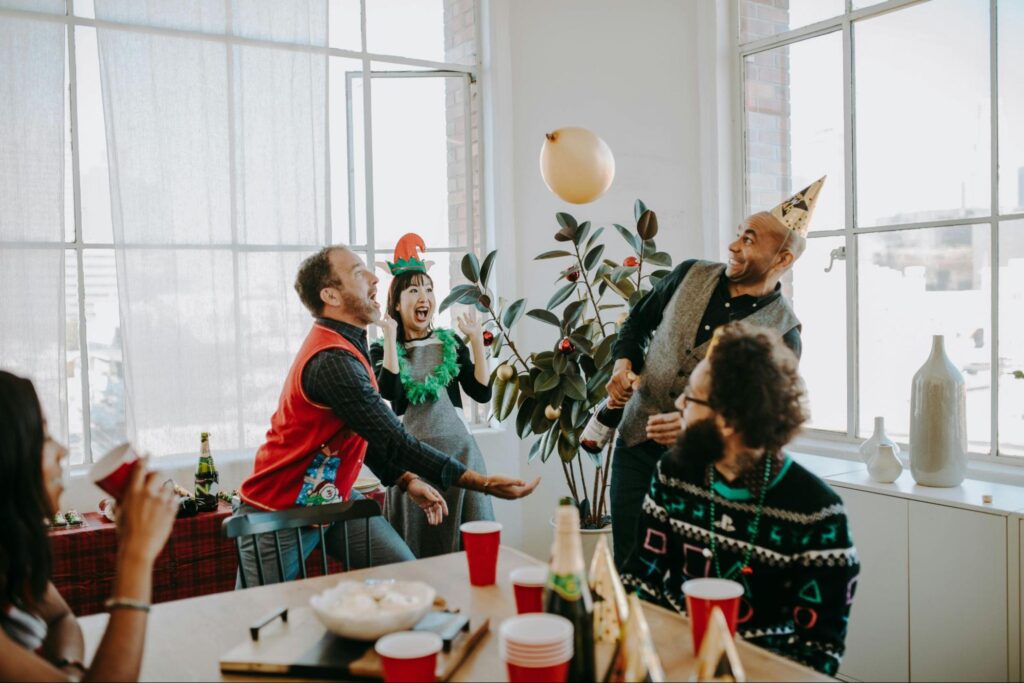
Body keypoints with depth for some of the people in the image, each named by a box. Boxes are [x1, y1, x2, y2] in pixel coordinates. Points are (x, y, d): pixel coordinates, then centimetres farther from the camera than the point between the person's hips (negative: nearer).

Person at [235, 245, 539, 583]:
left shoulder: (345, 347, 4)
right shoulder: (332, 361, -27)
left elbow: (370, 435, 12)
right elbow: (396, 443, -29)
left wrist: (408, 481, 1)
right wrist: (484, 483, -28)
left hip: (334, 499, 9)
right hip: (280, 512, -9)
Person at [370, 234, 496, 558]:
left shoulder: (451, 344, 9)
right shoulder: (382, 349, 4)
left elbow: (482, 393, 1)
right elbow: (390, 392, -16)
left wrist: (477, 341, -2)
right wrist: (390, 337, -14)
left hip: (458, 447, 2)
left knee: (470, 541, 3)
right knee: (419, 546, 3)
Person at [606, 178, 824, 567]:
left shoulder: (783, 333, -10)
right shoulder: (691, 275, 2)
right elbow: (637, 322, 15)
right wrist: (623, 364, -3)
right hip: (637, 444, 3)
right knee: (629, 566, 7)